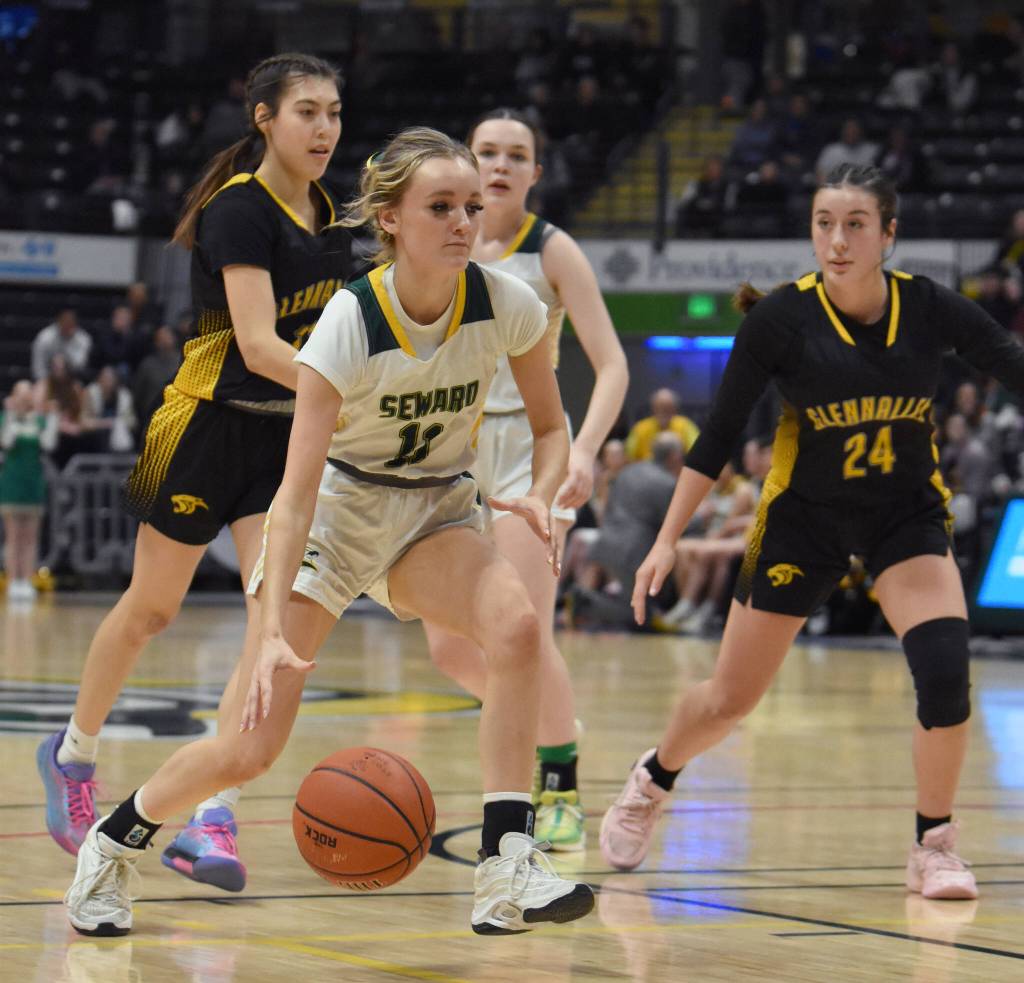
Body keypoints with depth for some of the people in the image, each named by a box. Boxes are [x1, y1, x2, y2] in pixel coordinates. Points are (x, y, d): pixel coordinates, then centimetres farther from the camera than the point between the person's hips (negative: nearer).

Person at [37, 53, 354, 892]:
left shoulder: (326, 215, 6)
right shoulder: (240, 209, -16)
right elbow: (256, 342, -27)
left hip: (286, 436, 6)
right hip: (210, 425, -6)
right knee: (151, 610, 9)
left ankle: (208, 822, -10)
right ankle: (73, 753, 35)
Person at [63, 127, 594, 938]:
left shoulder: (506, 305, -15)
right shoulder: (349, 325, -25)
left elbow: (552, 427, 1)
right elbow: (297, 491, -27)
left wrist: (540, 495, -22)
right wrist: (273, 633, -38)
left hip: (438, 510, 3)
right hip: (338, 506, -3)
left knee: (517, 627, -32)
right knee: (249, 748, -7)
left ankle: (507, 870, -29)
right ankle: (114, 841, 22)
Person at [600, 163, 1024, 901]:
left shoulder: (929, 308, -13)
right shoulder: (781, 319, -17)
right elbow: (719, 436, -9)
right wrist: (669, 540, -9)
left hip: (906, 514, 1)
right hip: (803, 520, -1)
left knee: (945, 668, -22)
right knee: (731, 699, 7)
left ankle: (934, 847, -3)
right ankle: (650, 783, 39)